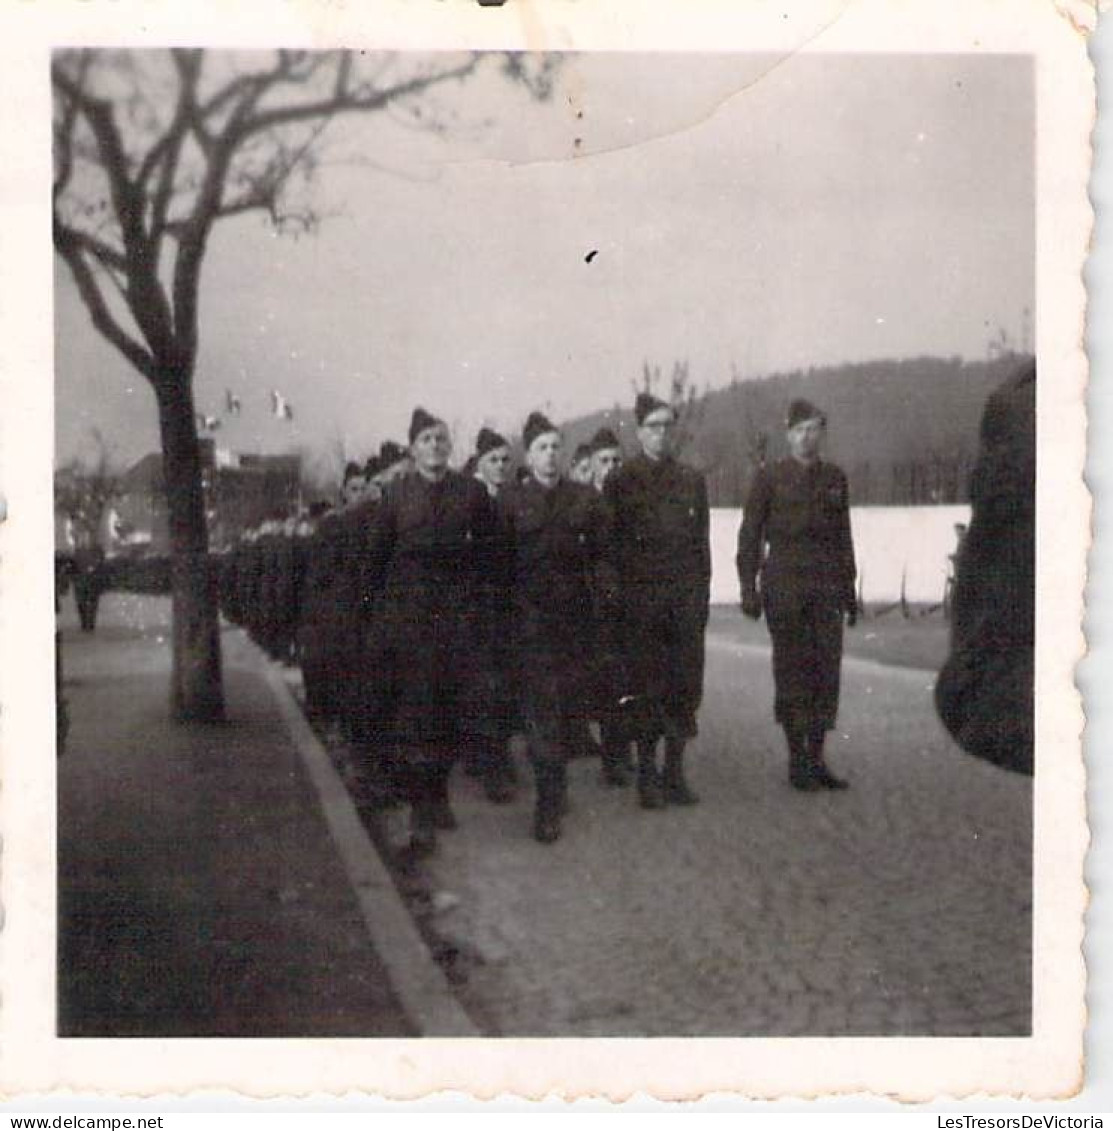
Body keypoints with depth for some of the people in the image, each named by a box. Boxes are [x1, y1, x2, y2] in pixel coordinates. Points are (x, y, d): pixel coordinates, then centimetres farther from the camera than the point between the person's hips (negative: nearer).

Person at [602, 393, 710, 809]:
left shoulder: (692, 480, 10)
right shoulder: (620, 481, 0)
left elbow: (701, 543, 12)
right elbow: (611, 545, -1)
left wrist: (702, 596, 6)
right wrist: (618, 597, -7)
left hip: (685, 599, 3)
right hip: (640, 601, -3)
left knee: (685, 687, 4)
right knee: (646, 689, 0)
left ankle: (675, 772, 16)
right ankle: (648, 776, 10)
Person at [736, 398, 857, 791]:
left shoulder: (835, 478, 11)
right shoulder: (769, 478, 0)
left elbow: (843, 537, 15)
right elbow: (750, 536, -1)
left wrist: (849, 589, 13)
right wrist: (748, 588, -7)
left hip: (826, 587, 4)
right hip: (784, 586, -3)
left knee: (827, 669, 1)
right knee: (792, 672, -1)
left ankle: (817, 758, 11)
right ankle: (797, 761, 8)